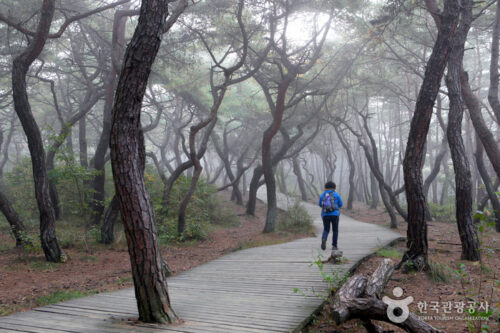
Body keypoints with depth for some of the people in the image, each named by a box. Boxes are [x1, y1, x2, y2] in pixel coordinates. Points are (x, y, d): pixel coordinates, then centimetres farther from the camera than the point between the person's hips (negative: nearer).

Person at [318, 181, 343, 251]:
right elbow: (340, 204, 6)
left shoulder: (322, 195, 6)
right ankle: (334, 246, 8)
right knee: (335, 230, 13)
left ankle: (324, 239, -20)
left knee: (326, 230, 11)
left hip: (325, 215, 2)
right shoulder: (336, 194, 0)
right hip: (334, 214, -1)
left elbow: (320, 205, 16)